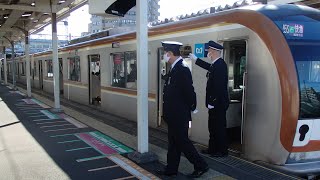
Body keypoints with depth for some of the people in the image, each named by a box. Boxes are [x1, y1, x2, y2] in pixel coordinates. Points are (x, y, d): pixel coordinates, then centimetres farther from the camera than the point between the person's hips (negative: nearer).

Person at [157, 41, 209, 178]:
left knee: (182, 141, 1)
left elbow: (189, 91, -22)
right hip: (173, 115, 10)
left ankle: (201, 166, 15)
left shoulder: (182, 69, -20)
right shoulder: (175, 68, 10)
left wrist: (192, 107, -10)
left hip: (179, 115, -10)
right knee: (173, 142, 16)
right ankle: (171, 169, 27)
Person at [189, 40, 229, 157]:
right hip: (216, 103, 10)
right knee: (213, 127, 17)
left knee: (219, 127, 2)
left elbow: (218, 86, -25)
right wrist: (195, 59, 35)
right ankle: (212, 149, 29)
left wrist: (212, 102, -22)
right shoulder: (216, 64, 8)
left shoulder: (220, 65, -21)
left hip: (218, 103, -10)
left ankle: (222, 151, 15)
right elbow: (209, 67, 31)